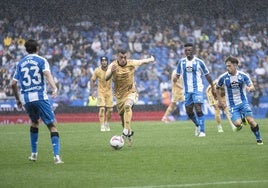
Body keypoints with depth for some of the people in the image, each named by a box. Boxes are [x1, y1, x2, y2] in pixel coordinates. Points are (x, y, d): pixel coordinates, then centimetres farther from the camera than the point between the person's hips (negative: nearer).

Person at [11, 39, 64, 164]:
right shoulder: (41, 60, 4)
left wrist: (18, 100, 25)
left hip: (25, 99, 4)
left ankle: (34, 154, 26)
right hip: (40, 97, -4)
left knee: (34, 122, 27)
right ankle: (56, 156, -18)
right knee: (52, 125, -4)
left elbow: (13, 84, 14)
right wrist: (54, 88, -29)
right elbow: (47, 74, -15)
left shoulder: (20, 63, 15)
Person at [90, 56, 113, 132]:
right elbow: (92, 80, 0)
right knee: (102, 108, -15)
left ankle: (107, 124, 28)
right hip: (101, 92, -2)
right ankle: (102, 126, -13)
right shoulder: (97, 71, -11)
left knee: (110, 109, 4)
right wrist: (92, 92, -4)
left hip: (109, 91, 2)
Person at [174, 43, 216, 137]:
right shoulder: (181, 62, 4)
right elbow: (178, 74, 12)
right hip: (187, 90, 4)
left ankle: (202, 131, -14)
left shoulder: (199, 62, -5)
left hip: (197, 89, -4)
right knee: (189, 111, 7)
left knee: (198, 109, -18)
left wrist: (213, 87, 5)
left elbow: (207, 75, 3)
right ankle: (198, 125, 33)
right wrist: (175, 78, -13)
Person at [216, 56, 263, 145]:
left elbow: (252, 87, -9)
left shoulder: (243, 76, -7)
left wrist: (249, 88, -33)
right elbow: (218, 88, 12)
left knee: (251, 120, -17)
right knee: (237, 123, -19)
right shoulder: (223, 77, -6)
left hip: (243, 102, 0)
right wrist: (220, 101, 10)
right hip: (232, 105, 0)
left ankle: (259, 139, 4)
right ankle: (241, 123, 21)